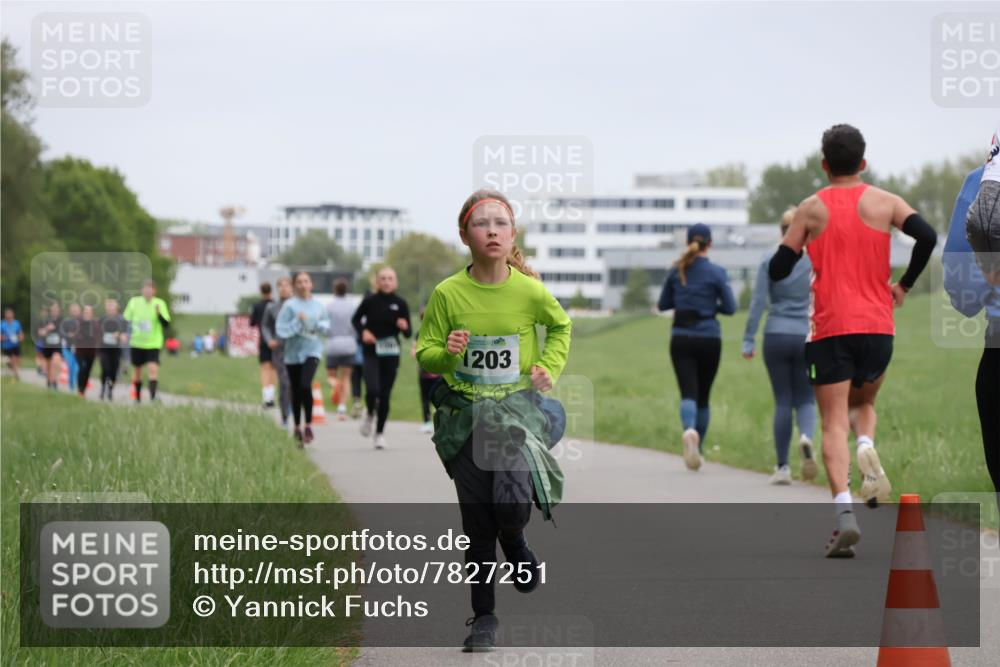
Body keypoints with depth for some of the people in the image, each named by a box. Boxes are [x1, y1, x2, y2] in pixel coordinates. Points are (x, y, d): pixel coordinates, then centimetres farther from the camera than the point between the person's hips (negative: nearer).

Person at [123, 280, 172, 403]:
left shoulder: (160, 303, -6)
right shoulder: (134, 302, 0)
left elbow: (166, 323, -11)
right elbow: (126, 319, 10)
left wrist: (159, 313, -28)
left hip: (153, 343, -3)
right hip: (137, 343, 3)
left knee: (153, 369, -19)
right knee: (137, 370, 13)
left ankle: (153, 397, -22)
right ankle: (137, 397, 30)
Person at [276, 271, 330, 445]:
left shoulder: (318, 305, 4)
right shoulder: (289, 305, -4)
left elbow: (327, 325, 14)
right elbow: (281, 330, -8)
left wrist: (319, 325, -7)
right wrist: (298, 322, -18)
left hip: (312, 351, 0)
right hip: (293, 352, 0)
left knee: (305, 385, -22)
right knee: (296, 391, 8)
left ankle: (309, 426, -13)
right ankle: (297, 428, 24)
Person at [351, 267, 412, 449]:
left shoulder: (400, 303, 0)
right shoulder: (370, 301, -3)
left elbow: (408, 334, 3)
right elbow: (355, 320, 12)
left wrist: (404, 327, -19)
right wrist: (363, 331, -7)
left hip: (391, 354, 1)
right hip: (371, 352, -1)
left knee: (385, 395, 3)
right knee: (373, 390, -18)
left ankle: (380, 433, 19)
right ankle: (370, 414, 16)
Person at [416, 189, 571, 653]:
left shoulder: (530, 291, -8)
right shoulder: (448, 293, -9)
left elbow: (560, 325, 14)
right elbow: (424, 353, -1)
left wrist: (550, 367, 1)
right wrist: (446, 353, -21)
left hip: (517, 406, -1)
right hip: (464, 411, 1)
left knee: (511, 500, -20)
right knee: (477, 524, 5)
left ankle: (516, 546, 19)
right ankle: (483, 618, 19)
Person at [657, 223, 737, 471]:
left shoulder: (676, 270, 3)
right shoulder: (716, 272, -5)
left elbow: (663, 304, 10)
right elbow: (730, 307, -5)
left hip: (681, 339, 1)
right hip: (708, 338, -1)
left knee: (688, 393, -9)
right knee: (703, 395, 14)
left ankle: (689, 430, -40)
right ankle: (698, 449, 22)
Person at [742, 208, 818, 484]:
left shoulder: (770, 261, -3)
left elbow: (758, 302, -8)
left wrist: (748, 340, -6)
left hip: (776, 337, 0)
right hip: (807, 337, 0)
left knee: (783, 402, 7)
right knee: (805, 399, 10)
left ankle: (783, 467, 5)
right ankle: (806, 437, -24)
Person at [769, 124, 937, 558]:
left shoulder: (812, 209, 3)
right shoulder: (884, 202, 5)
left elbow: (777, 270, 3)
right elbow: (927, 236, -11)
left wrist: (800, 242, 24)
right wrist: (905, 284, 2)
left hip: (830, 329, -2)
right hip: (877, 326, 2)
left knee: (834, 424, -2)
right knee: (862, 403, 25)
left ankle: (844, 511, -20)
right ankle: (867, 449, -9)